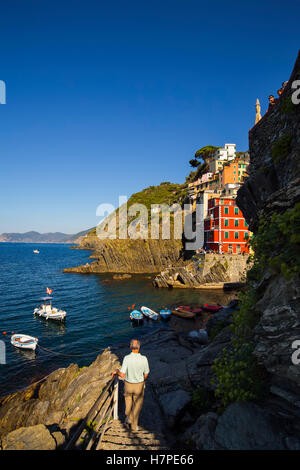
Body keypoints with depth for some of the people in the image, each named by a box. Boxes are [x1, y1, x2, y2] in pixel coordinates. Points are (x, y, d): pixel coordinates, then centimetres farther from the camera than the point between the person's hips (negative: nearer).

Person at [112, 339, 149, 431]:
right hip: (139, 385, 0)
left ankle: (128, 418, 45)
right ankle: (134, 426, 34)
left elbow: (122, 375, -26)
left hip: (128, 385, 0)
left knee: (128, 401, 31)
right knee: (137, 405, 21)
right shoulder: (144, 359, -22)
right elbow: (146, 375, -8)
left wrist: (117, 371, -4)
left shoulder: (127, 358, -27)